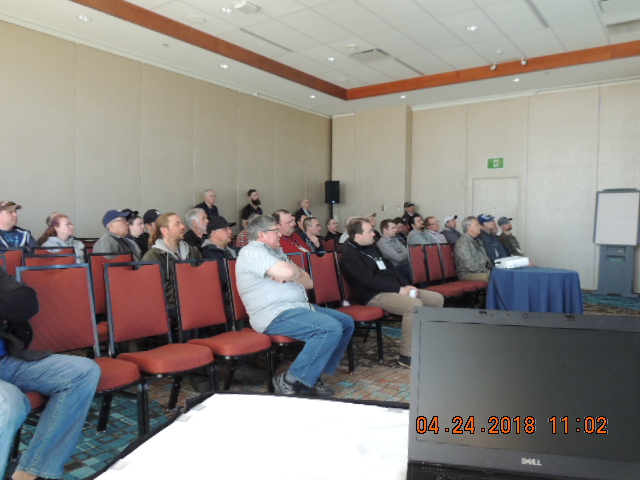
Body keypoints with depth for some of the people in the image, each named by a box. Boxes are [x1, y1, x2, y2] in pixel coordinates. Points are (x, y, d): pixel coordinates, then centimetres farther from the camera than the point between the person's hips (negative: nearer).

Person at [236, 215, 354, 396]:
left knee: (346, 322, 5)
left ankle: (313, 374, 5)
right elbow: (287, 271, -26)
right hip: (276, 315, -10)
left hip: (299, 307, 10)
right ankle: (289, 380, -15)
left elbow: (308, 282, 14)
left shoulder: (276, 252, 20)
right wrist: (298, 271, -2)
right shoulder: (253, 251, -9)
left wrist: (290, 275, -7)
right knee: (331, 329, -25)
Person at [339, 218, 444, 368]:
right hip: (375, 296, -10)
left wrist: (406, 285, 4)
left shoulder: (372, 248, 17)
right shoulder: (349, 256, -12)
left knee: (437, 298, 5)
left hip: (394, 289, 10)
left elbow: (390, 268, 19)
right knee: (415, 305, -33)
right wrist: (399, 289, -17)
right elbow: (370, 281, -20)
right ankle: (406, 356, -23)